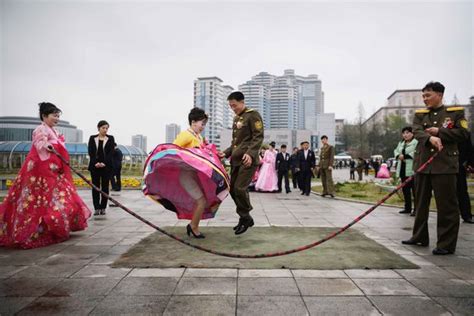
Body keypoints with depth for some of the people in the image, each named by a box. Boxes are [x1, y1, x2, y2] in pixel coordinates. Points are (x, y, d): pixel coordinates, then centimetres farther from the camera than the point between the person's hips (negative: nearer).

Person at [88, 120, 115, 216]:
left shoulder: (110, 138, 6)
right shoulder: (92, 138, 8)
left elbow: (111, 152, -3)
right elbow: (90, 152, 0)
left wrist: (104, 163, -15)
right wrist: (95, 162, -14)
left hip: (106, 166, 0)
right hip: (95, 166, 1)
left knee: (105, 187, 2)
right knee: (95, 187, 1)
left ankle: (103, 208, 7)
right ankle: (96, 208, 5)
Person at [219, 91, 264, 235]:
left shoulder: (253, 115, -4)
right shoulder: (236, 118, 21)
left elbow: (258, 137, -13)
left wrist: (250, 153, -27)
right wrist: (226, 153, 13)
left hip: (247, 160, -8)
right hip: (236, 160, 8)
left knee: (240, 188, -14)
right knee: (233, 189, 6)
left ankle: (245, 219, 4)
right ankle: (246, 218, 19)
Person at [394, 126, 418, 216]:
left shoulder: (416, 142, -8)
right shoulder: (401, 143, 20)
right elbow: (396, 151, 20)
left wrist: (405, 156, -18)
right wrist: (398, 156, -2)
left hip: (412, 170, -8)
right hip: (403, 170, 8)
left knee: (415, 189, -6)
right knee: (405, 189, 12)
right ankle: (407, 208, 22)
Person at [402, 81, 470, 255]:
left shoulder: (456, 112, 4)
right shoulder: (419, 114, 12)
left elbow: (463, 133, -4)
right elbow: (417, 132, -5)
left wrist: (439, 132, -12)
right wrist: (430, 138, -25)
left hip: (444, 165, -4)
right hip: (423, 164, 4)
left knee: (447, 205, -2)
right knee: (421, 203, 12)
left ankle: (447, 244, 8)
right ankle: (420, 237, 26)